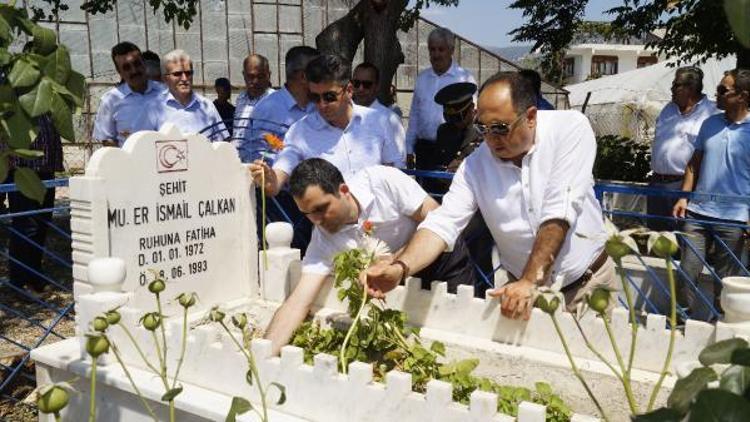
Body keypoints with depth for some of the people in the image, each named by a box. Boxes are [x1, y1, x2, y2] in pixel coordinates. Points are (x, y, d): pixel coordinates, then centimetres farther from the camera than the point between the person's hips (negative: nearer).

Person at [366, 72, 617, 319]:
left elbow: (558, 216, -20)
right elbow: (443, 224, -14)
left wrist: (530, 281, -24)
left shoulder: (570, 127, -14)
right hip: (524, 286, 2)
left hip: (589, 282, -1)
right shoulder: (475, 166, -6)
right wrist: (400, 268, -31)